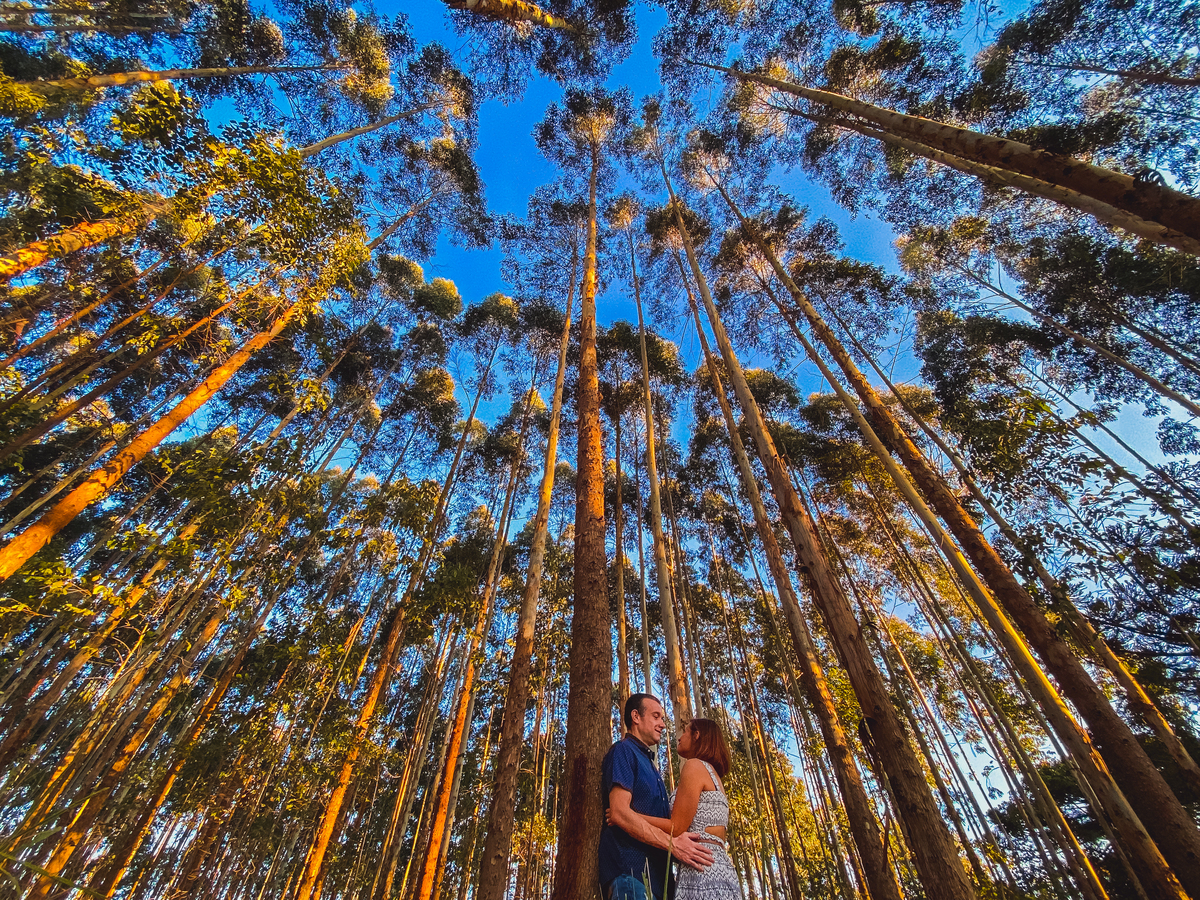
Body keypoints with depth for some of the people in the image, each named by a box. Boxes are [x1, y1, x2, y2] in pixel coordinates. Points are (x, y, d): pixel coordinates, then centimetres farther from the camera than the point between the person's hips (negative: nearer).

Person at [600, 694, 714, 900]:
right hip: (631, 869, -9)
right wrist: (672, 843, -20)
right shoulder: (623, 751, -6)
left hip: (654, 873, 9)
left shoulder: (648, 763, 25)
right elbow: (620, 813, -19)